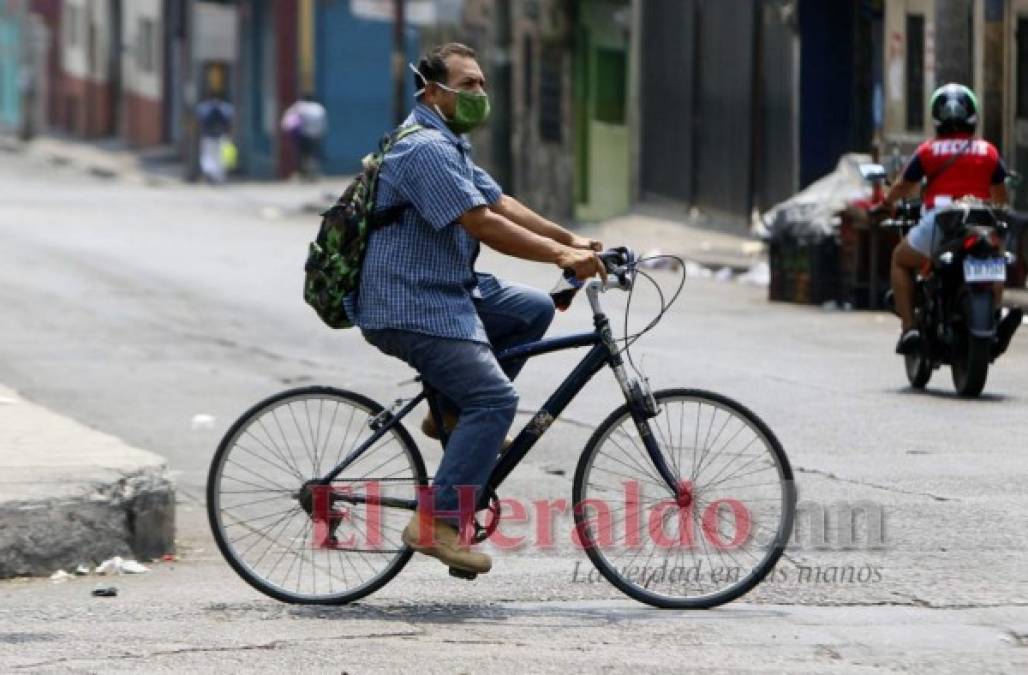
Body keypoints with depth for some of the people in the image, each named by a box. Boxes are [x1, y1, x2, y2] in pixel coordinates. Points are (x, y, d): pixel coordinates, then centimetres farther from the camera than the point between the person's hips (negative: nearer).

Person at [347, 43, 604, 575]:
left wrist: (570, 240, 4)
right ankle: (438, 522, -19)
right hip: (409, 307, -10)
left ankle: (453, 412, 13)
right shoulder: (424, 150, -18)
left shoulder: (449, 146, 17)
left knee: (534, 308, 10)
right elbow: (483, 225, -25)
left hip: (447, 294, 10)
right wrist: (561, 255, -26)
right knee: (496, 397, -19)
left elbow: (500, 203, 14)